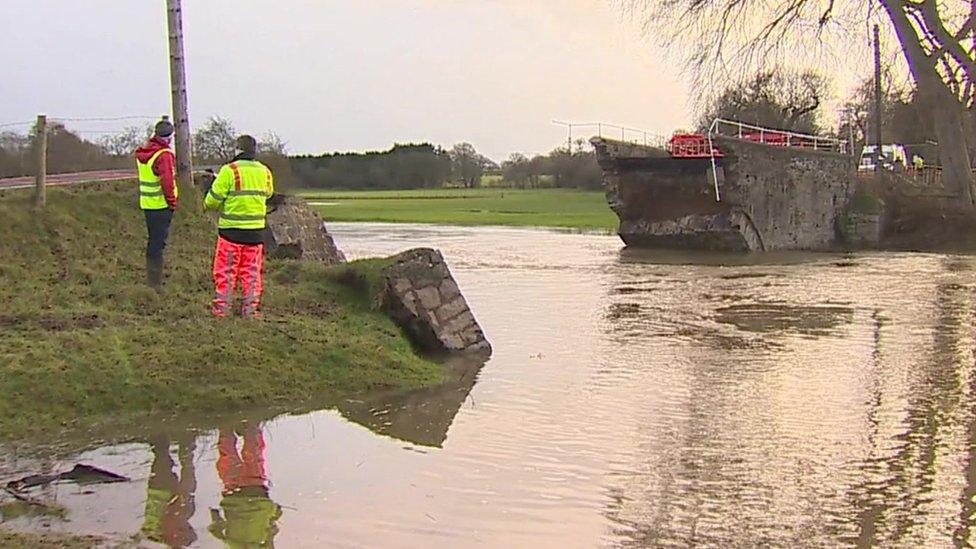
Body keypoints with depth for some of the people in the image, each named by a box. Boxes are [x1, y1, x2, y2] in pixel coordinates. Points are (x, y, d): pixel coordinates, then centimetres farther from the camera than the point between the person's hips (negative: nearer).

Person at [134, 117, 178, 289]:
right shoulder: (164, 155, -17)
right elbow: (167, 182, -21)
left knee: (153, 240, 18)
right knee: (159, 242, -4)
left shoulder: (142, 152, 9)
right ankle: (155, 282, -3)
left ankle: (151, 278, 28)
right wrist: (172, 202, -13)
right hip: (161, 205, -8)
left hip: (146, 203, 8)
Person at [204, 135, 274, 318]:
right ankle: (250, 309, 13)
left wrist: (208, 205, 11)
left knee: (226, 271, 7)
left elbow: (213, 200, -10)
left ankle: (222, 307, 9)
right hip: (256, 229, 4)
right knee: (252, 271, 11)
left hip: (231, 229, -4)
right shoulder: (265, 172, 2)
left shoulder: (229, 171, -13)